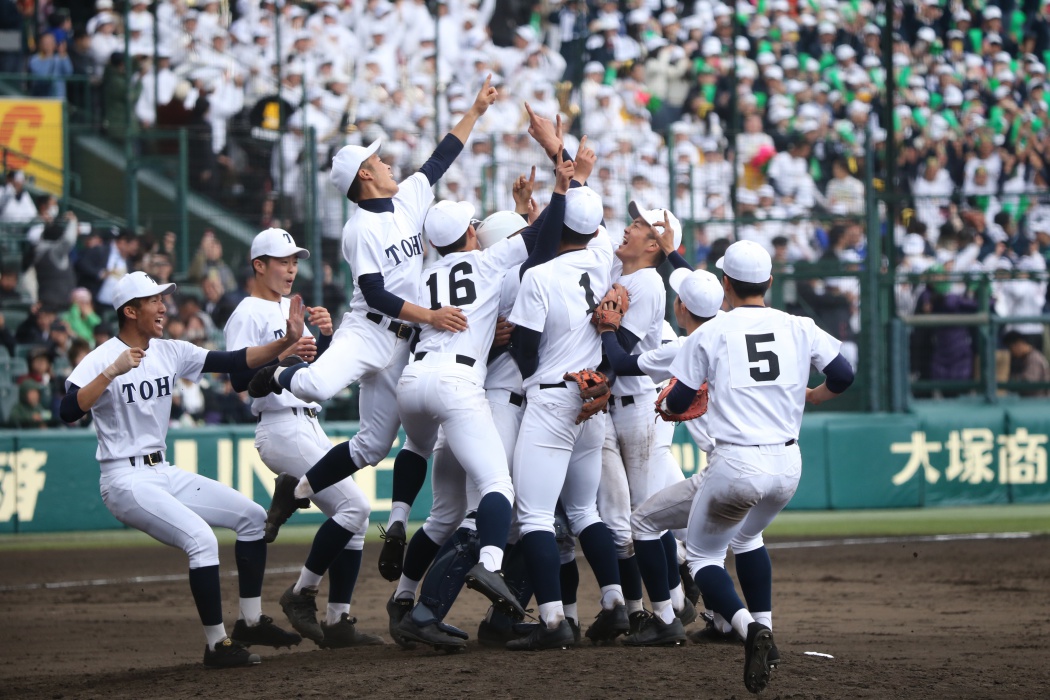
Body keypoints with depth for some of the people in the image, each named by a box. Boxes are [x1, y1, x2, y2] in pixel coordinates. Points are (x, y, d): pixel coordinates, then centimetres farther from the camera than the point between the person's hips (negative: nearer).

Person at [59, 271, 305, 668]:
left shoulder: (169, 353, 6)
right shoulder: (102, 360, -13)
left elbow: (236, 362, 1)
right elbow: (68, 412, -28)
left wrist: (286, 341, -11)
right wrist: (112, 372, -34)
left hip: (164, 474, 8)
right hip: (126, 481, -8)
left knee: (253, 517, 6)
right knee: (201, 538, -25)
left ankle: (251, 622, 14)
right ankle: (217, 645, -16)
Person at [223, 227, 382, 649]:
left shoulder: (293, 310, 21)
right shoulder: (248, 315, -6)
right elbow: (238, 380, -17)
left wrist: (326, 334, 1)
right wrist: (281, 356, -30)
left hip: (310, 428, 9)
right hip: (281, 429, -9)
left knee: (354, 518, 3)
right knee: (354, 505, -18)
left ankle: (337, 621, 5)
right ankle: (301, 594, -7)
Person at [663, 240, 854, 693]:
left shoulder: (710, 334, -1)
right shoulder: (799, 328, 6)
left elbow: (676, 404, 0)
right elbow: (843, 375, 3)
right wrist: (810, 397, 24)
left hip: (735, 464, -4)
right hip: (787, 466, 4)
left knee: (702, 553, 14)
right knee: (747, 535, 32)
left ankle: (747, 626, -14)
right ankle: (764, 629, 19)